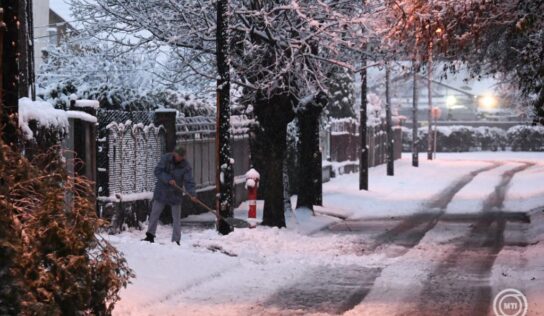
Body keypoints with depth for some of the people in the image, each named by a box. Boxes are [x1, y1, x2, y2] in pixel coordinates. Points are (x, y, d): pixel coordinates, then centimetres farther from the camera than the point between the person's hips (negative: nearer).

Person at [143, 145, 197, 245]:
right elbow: (157, 171, -15)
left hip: (175, 195, 0)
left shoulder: (186, 167, -12)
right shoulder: (165, 158, -11)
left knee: (176, 219, 2)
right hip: (161, 192, 0)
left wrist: (192, 194, -33)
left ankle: (176, 240, 7)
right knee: (154, 214, 6)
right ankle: (150, 236, 19)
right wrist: (168, 179, -27)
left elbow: (189, 182, -17)